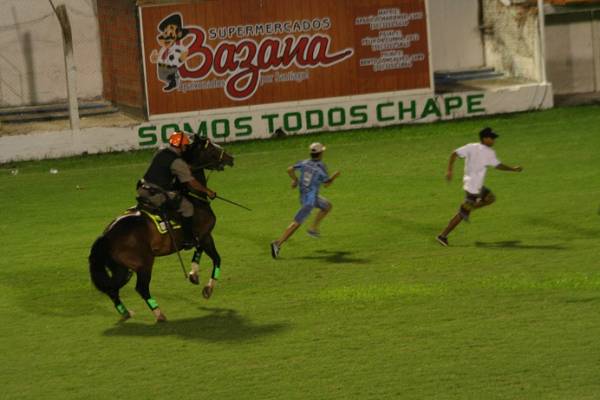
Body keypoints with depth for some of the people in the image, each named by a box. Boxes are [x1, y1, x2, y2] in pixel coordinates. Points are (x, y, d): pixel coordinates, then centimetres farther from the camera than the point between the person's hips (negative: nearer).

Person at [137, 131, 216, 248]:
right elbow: (191, 182, -9)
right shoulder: (177, 162, -11)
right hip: (157, 195, -9)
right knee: (187, 207, 0)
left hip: (143, 190, 9)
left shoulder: (159, 154, 13)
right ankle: (188, 240, 5)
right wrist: (207, 191, 4)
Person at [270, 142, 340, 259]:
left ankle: (313, 229, 28)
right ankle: (278, 244, -15)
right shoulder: (321, 167, -16)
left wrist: (295, 179, 8)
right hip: (310, 198, -8)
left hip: (303, 195, 8)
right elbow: (327, 183, -10)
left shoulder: (305, 163, 0)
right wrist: (335, 176, 6)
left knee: (327, 206, 27)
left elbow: (290, 169, -9)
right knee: (297, 223, -8)